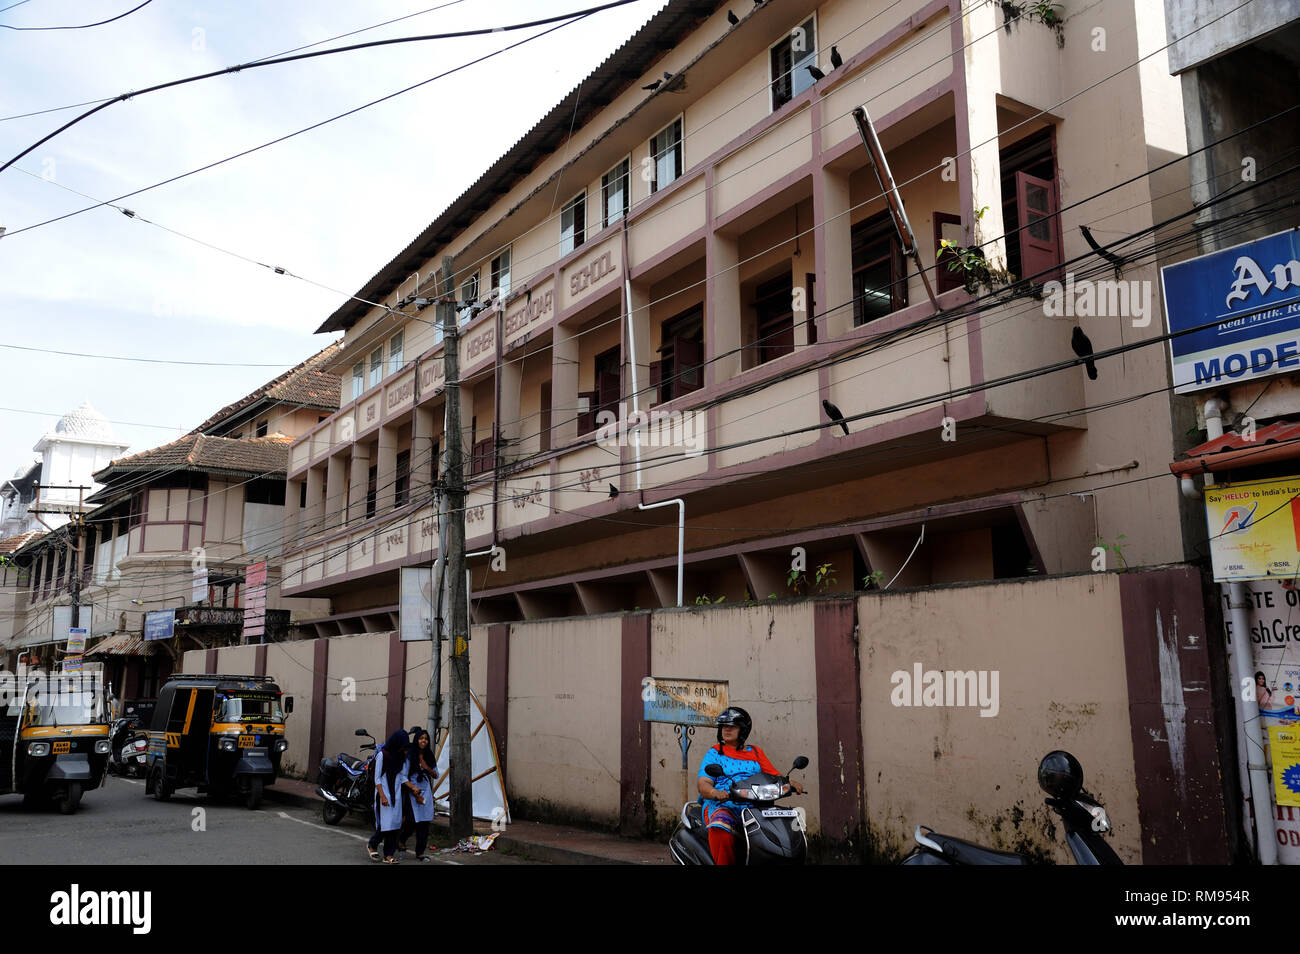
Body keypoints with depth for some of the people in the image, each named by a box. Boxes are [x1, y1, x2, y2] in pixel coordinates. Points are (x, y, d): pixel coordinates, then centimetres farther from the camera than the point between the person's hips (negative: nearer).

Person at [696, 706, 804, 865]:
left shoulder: (756, 752, 23)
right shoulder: (714, 753, 14)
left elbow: (773, 775, 15)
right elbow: (703, 784, 1)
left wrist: (791, 783, -7)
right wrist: (715, 792, -22)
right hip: (722, 805, -3)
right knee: (721, 831, -38)